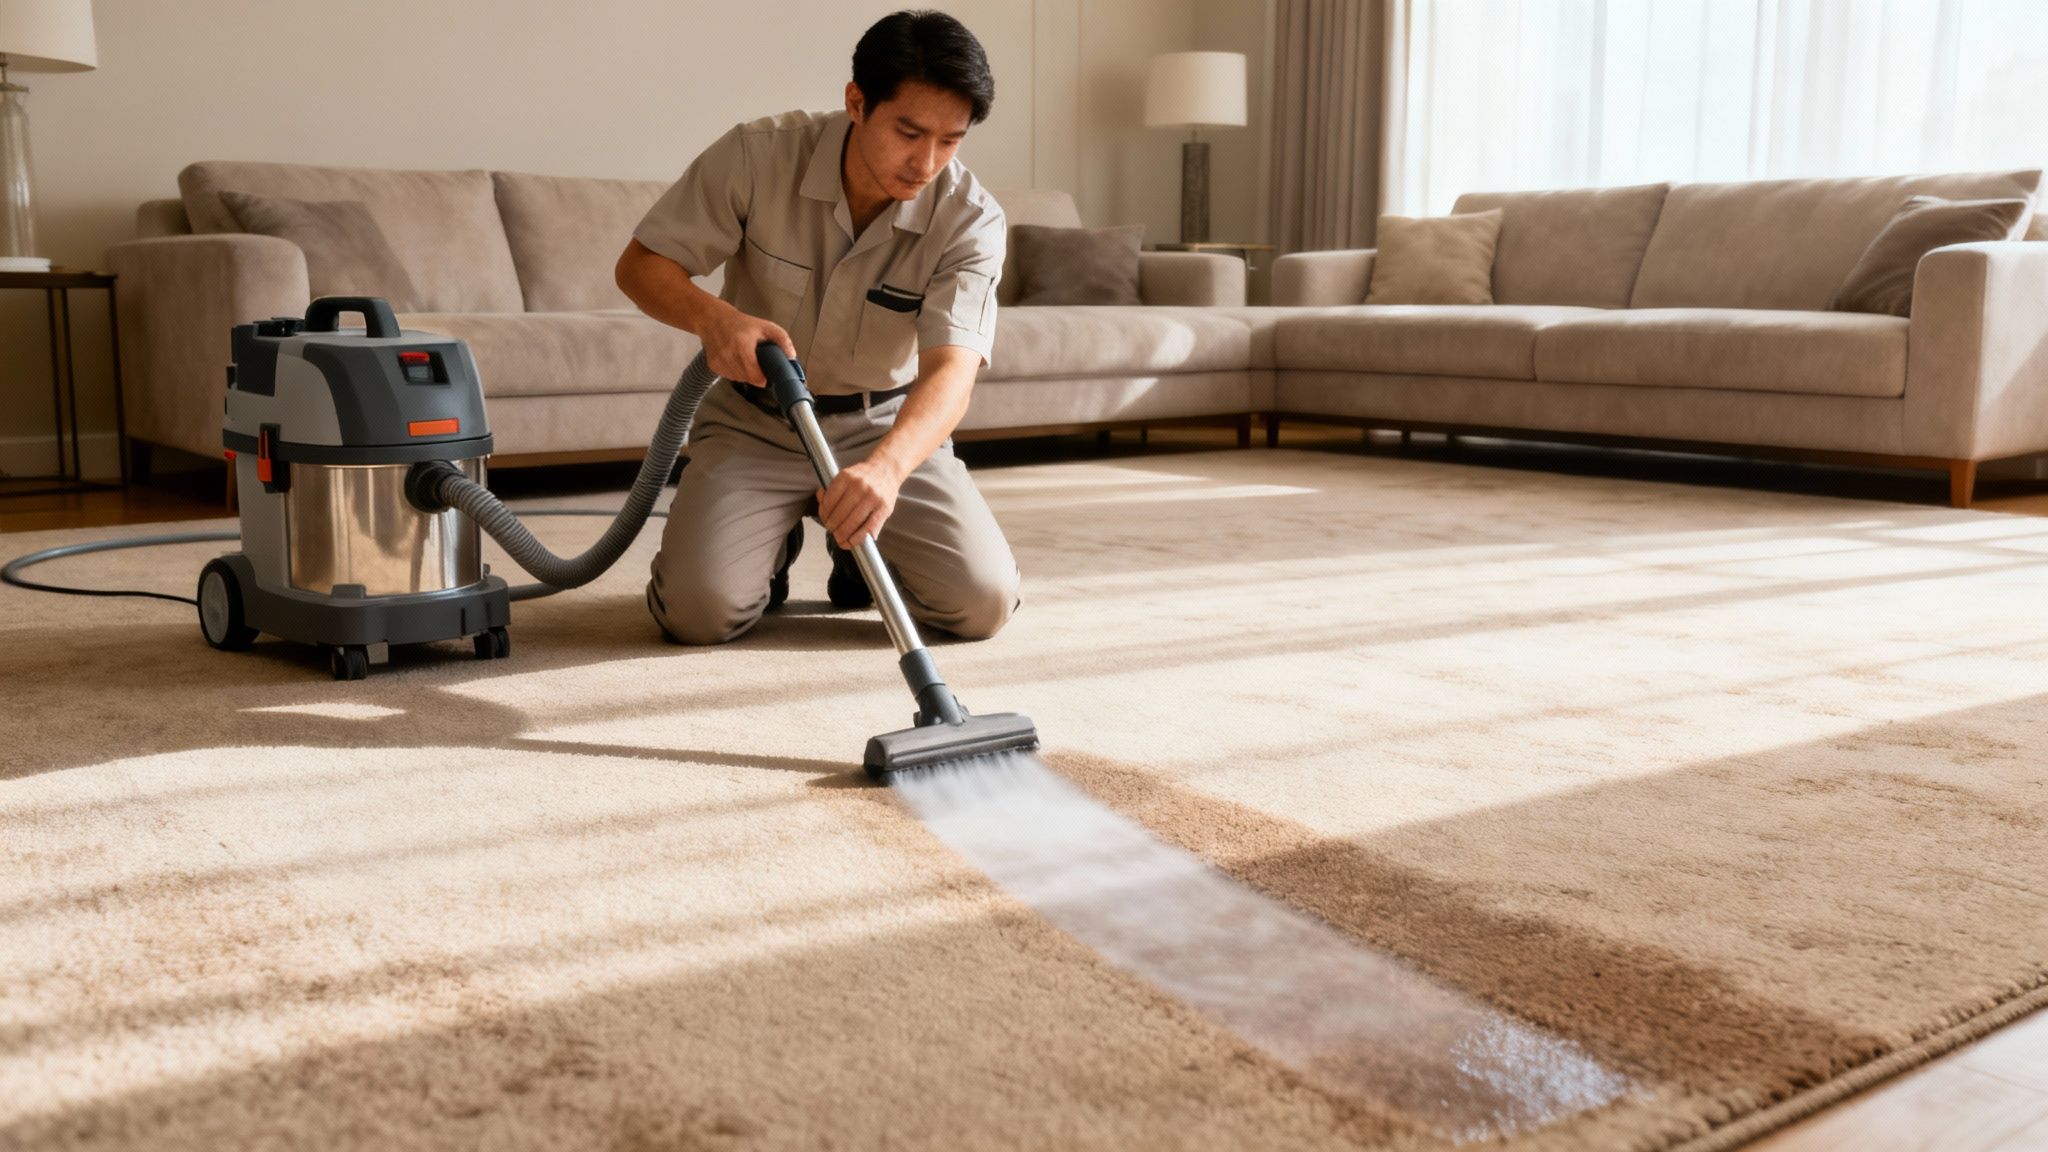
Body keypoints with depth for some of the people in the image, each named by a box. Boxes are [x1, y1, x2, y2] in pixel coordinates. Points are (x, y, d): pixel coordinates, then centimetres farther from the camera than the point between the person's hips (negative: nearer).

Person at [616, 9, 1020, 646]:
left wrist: (886, 467, -53)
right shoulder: (757, 155, -19)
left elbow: (951, 368, -32)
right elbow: (641, 264, -11)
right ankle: (772, 543, 14)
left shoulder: (971, 219, -19)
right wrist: (714, 316, -35)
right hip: (753, 423, -1)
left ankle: (861, 546, 16)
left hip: (889, 428, 1)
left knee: (984, 601, -17)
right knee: (699, 610, -22)